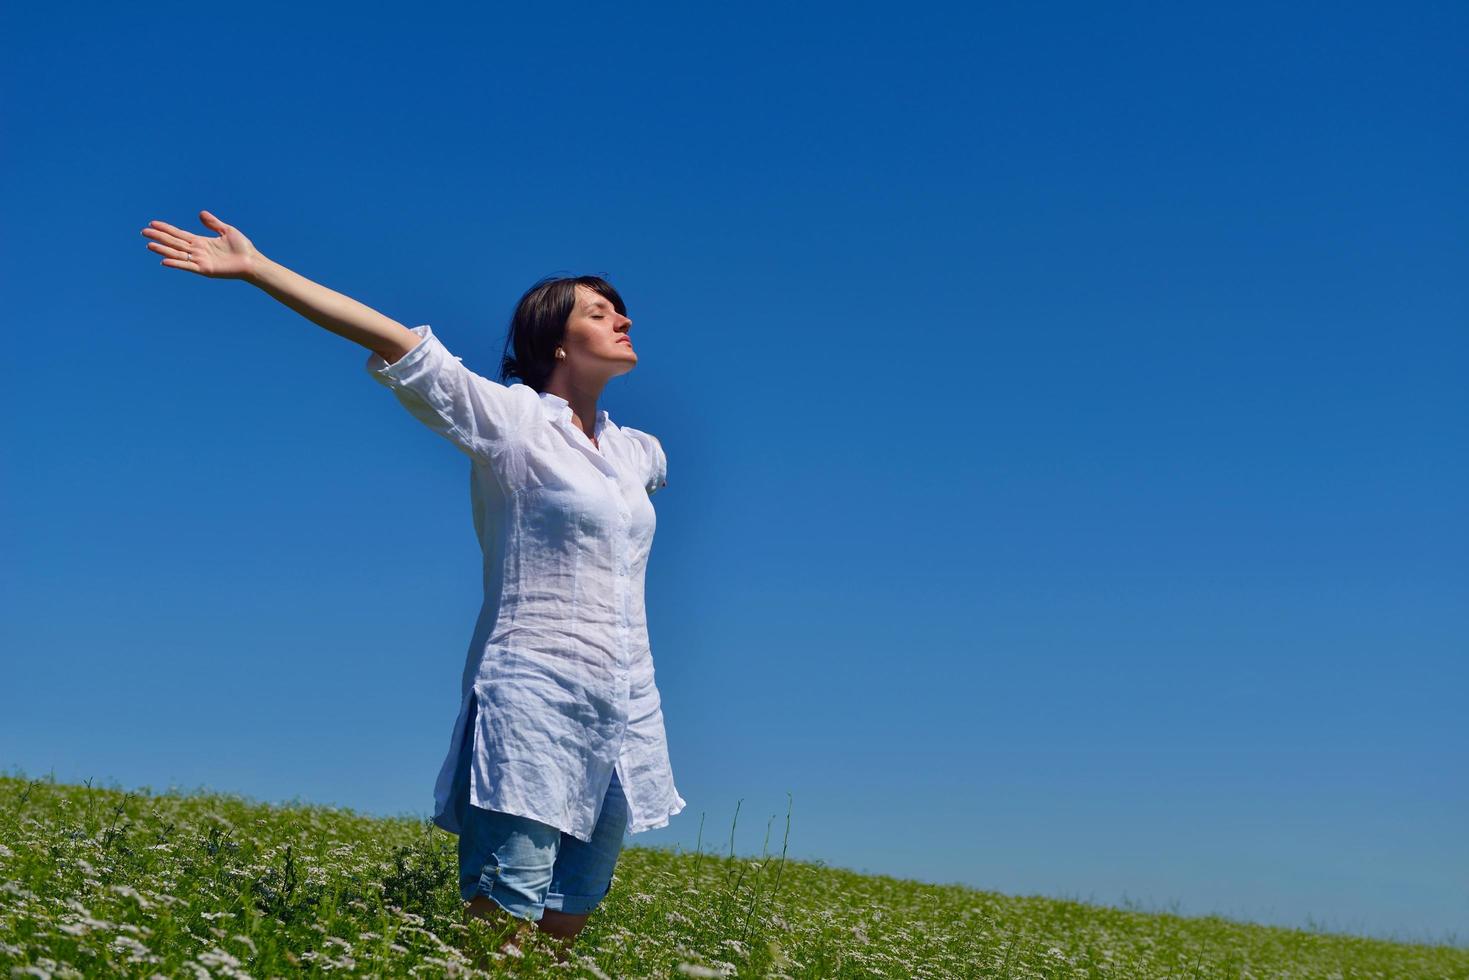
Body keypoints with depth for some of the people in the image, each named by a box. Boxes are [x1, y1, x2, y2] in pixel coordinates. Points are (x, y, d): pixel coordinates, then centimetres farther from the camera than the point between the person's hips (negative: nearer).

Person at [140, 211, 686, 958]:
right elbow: (395, 343, -13)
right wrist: (254, 268, -18)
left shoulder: (636, 451, 17)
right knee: (500, 926, -12)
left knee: (566, 926, 8)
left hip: (624, 711, 7)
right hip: (534, 700, -6)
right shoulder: (509, 417, -3)